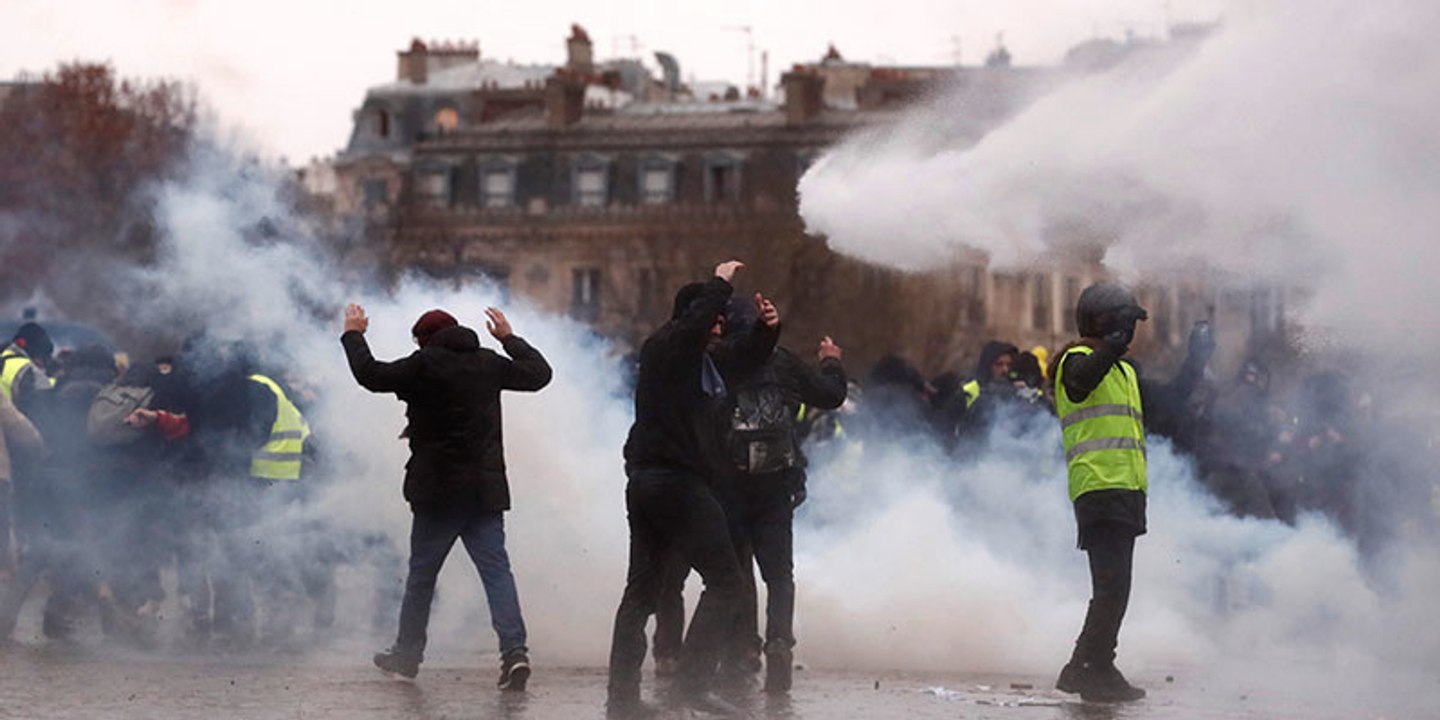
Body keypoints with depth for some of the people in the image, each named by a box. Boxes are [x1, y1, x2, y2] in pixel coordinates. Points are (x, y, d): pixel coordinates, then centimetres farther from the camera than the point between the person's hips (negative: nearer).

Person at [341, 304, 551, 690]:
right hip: (486, 489, 3)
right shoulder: (488, 364, 8)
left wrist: (353, 335, 12)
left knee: (422, 573, 10)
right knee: (496, 568, -3)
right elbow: (538, 373, 22)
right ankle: (514, 648, -20)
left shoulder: (424, 365, -7)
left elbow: (371, 375, -3)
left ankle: (407, 652, 20)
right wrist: (509, 338, 35)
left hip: (437, 492, -3)